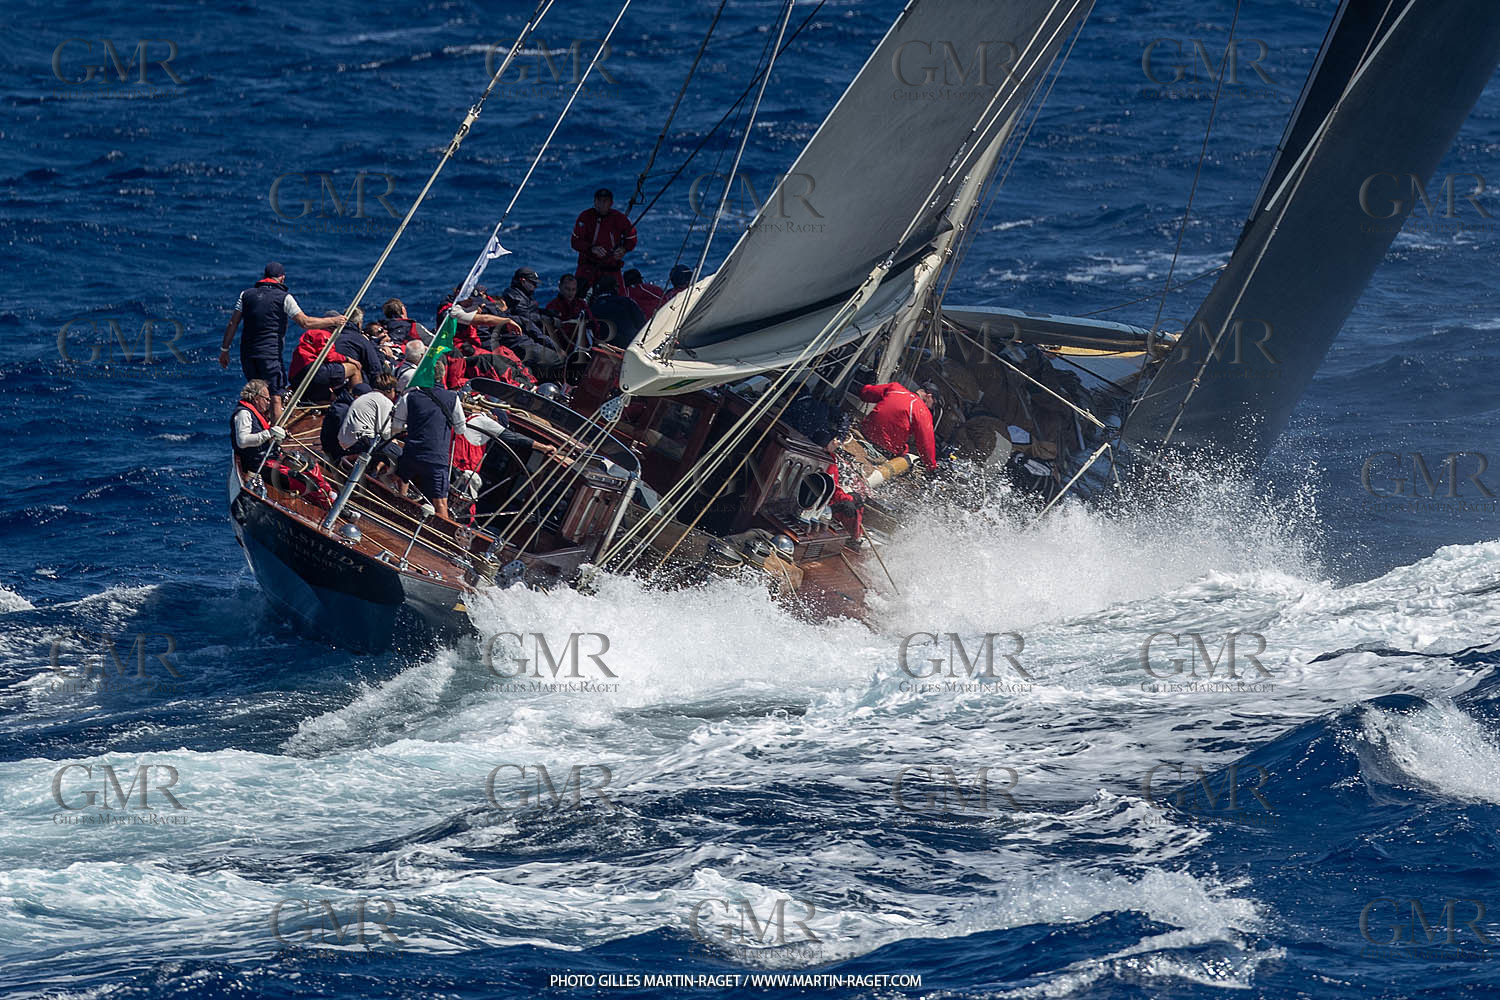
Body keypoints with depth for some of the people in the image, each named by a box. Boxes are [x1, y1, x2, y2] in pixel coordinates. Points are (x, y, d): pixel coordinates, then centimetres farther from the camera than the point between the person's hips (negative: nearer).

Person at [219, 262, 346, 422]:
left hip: (247, 354, 5)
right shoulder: (283, 297, -5)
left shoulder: (246, 294, 9)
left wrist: (224, 349, 14)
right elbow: (305, 322, -8)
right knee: (275, 398, -2)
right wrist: (332, 321, 3)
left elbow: (233, 323, 7)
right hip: (270, 354, -5)